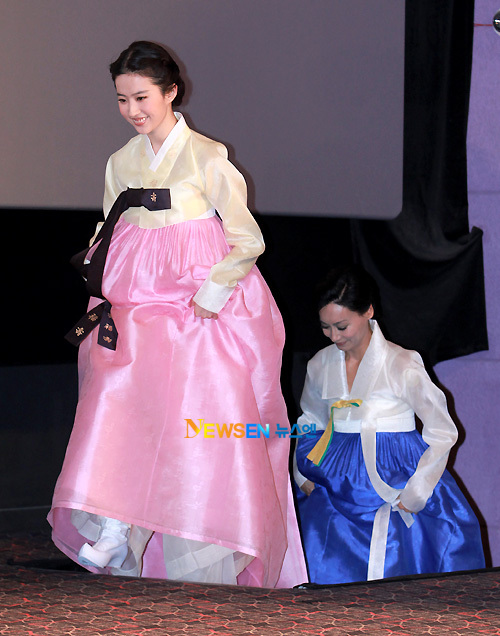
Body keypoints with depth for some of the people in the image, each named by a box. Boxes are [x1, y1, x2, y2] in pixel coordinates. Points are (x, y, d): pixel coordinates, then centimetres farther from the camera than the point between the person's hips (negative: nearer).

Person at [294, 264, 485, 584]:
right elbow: (310, 424, 25)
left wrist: (412, 495, -6)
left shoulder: (402, 365, -7)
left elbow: (442, 431, -2)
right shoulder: (320, 366, 8)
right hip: (338, 483, 4)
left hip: (394, 481, -4)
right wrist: (304, 476, 9)